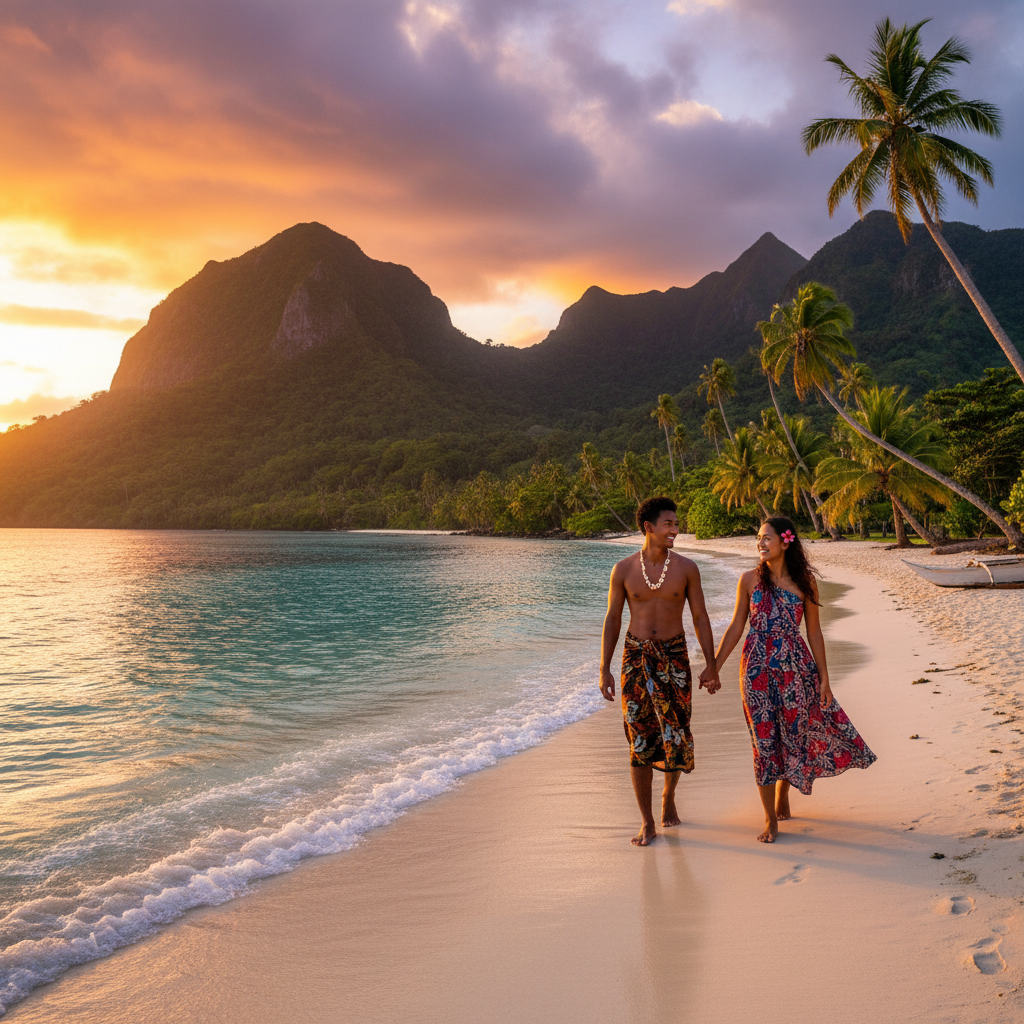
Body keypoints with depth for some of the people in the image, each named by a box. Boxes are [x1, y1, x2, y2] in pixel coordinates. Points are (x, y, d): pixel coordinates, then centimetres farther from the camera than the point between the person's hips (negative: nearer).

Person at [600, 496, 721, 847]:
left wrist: (712, 667, 0)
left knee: (676, 735, -1)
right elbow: (612, 620, 3)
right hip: (635, 657, 0)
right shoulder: (623, 570, -2)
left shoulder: (686, 568, -1)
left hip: (674, 656, 0)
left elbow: (700, 618, 3)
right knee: (639, 741, 2)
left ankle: (669, 794, 32)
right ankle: (647, 823, 13)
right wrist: (605, 669, 0)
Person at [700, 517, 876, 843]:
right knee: (764, 740, 2)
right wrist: (714, 666, 4)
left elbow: (814, 632, 4)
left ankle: (783, 800, 35)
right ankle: (771, 819, 13)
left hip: (795, 667, 1)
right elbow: (736, 627, 5)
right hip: (757, 668, 0)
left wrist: (824, 677, 3)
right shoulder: (750, 580, 0)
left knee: (793, 733, 9)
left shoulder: (804, 582, 0)